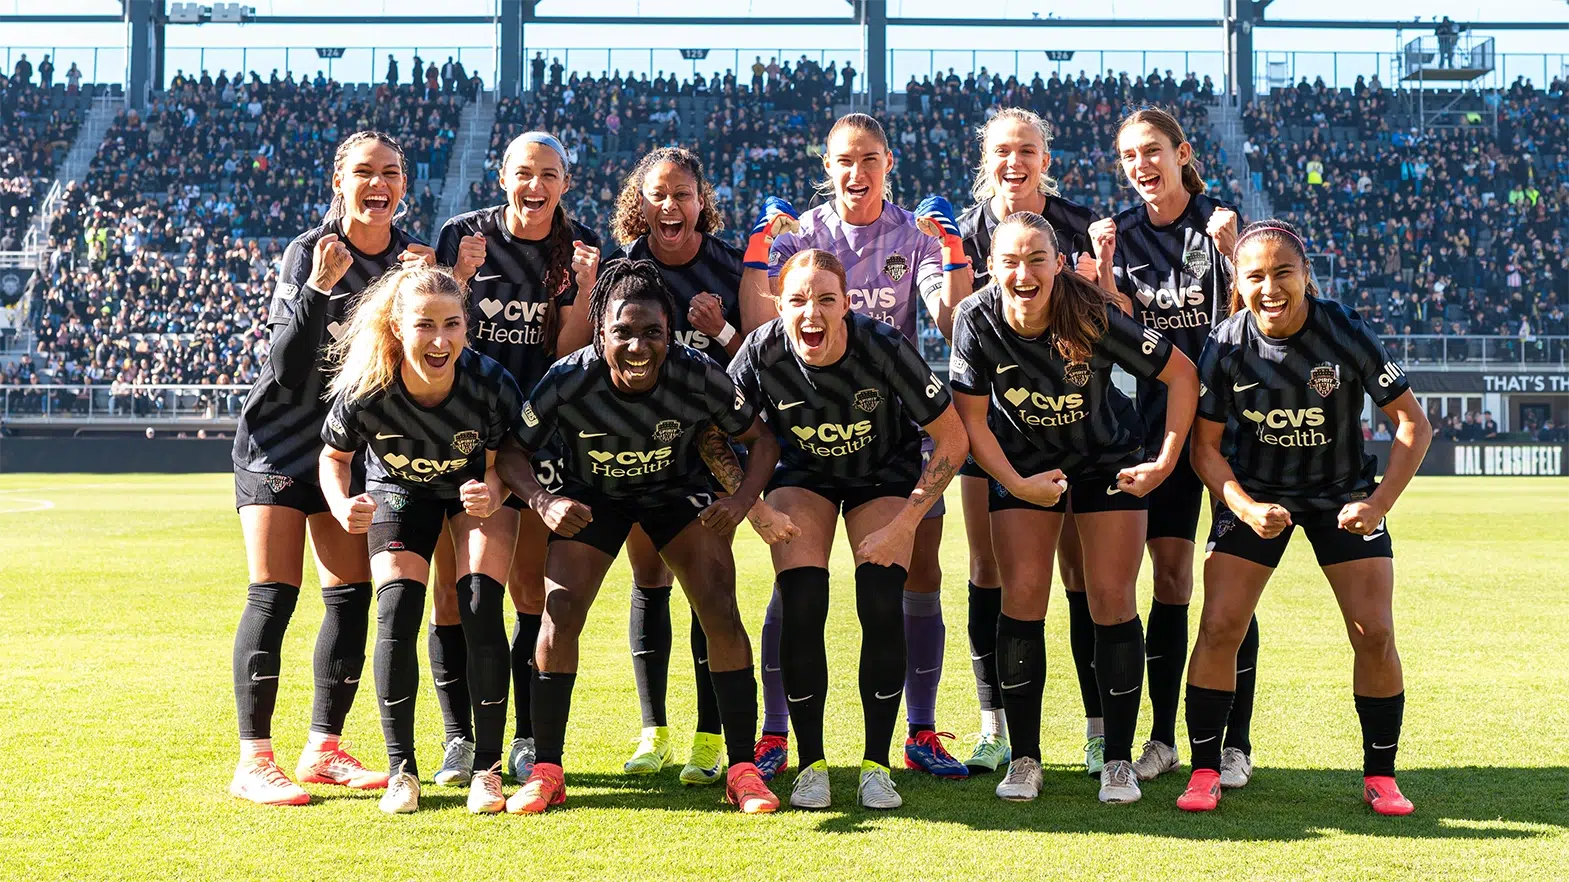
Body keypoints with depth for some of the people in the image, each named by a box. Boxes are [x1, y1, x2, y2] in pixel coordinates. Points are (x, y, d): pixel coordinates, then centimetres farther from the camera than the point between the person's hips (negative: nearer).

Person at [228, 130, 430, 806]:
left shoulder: (409, 257, 1)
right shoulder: (308, 252, -13)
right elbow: (287, 368, -18)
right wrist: (317, 288, -30)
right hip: (281, 440, -5)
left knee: (352, 596, 2)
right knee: (274, 595, -10)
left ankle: (324, 749, 13)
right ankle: (254, 760, -6)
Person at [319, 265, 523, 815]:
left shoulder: (491, 384, -34)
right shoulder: (366, 392, -32)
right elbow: (335, 456, -9)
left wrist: (492, 495, -36)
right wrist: (342, 506, -28)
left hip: (478, 487, -1)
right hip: (399, 491, 1)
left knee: (481, 611, -16)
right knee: (396, 614, -14)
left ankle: (487, 766, -3)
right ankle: (401, 770, 0)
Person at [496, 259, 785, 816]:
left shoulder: (697, 375, -28)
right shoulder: (569, 380, -29)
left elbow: (761, 439, -14)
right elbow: (512, 451, -17)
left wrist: (742, 502, -32)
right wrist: (543, 503, -37)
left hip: (678, 491, 0)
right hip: (593, 496, 0)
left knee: (721, 613, -15)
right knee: (558, 613, -14)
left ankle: (743, 768, -5)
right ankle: (546, 771, -1)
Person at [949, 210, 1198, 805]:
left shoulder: (1094, 317, -27)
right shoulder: (977, 320, -22)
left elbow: (1182, 374, -16)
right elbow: (971, 419, -11)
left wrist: (1166, 462, -18)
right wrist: (1018, 485, -19)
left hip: (1109, 460, -1)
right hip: (1022, 464, 1)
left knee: (1112, 600, -5)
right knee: (1023, 596, -8)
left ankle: (1119, 760, 8)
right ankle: (1024, 759, 3)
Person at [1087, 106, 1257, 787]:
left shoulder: (1220, 220, -4)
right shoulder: (1125, 231, 6)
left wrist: (1230, 251, -26)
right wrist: (1104, 267, -12)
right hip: (1161, 411, 3)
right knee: (1169, 574, 3)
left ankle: (1236, 741, 4)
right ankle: (1162, 737, 10)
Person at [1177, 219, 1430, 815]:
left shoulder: (1346, 334, -19)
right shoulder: (1226, 346, -16)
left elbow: (1413, 423, -13)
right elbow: (1204, 445, -7)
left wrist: (1379, 503, -22)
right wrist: (1247, 508, -22)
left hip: (1344, 495, 0)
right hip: (1256, 495, 1)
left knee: (1375, 633, -8)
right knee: (1219, 626, -11)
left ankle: (1380, 775, 11)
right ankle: (1204, 771, 3)